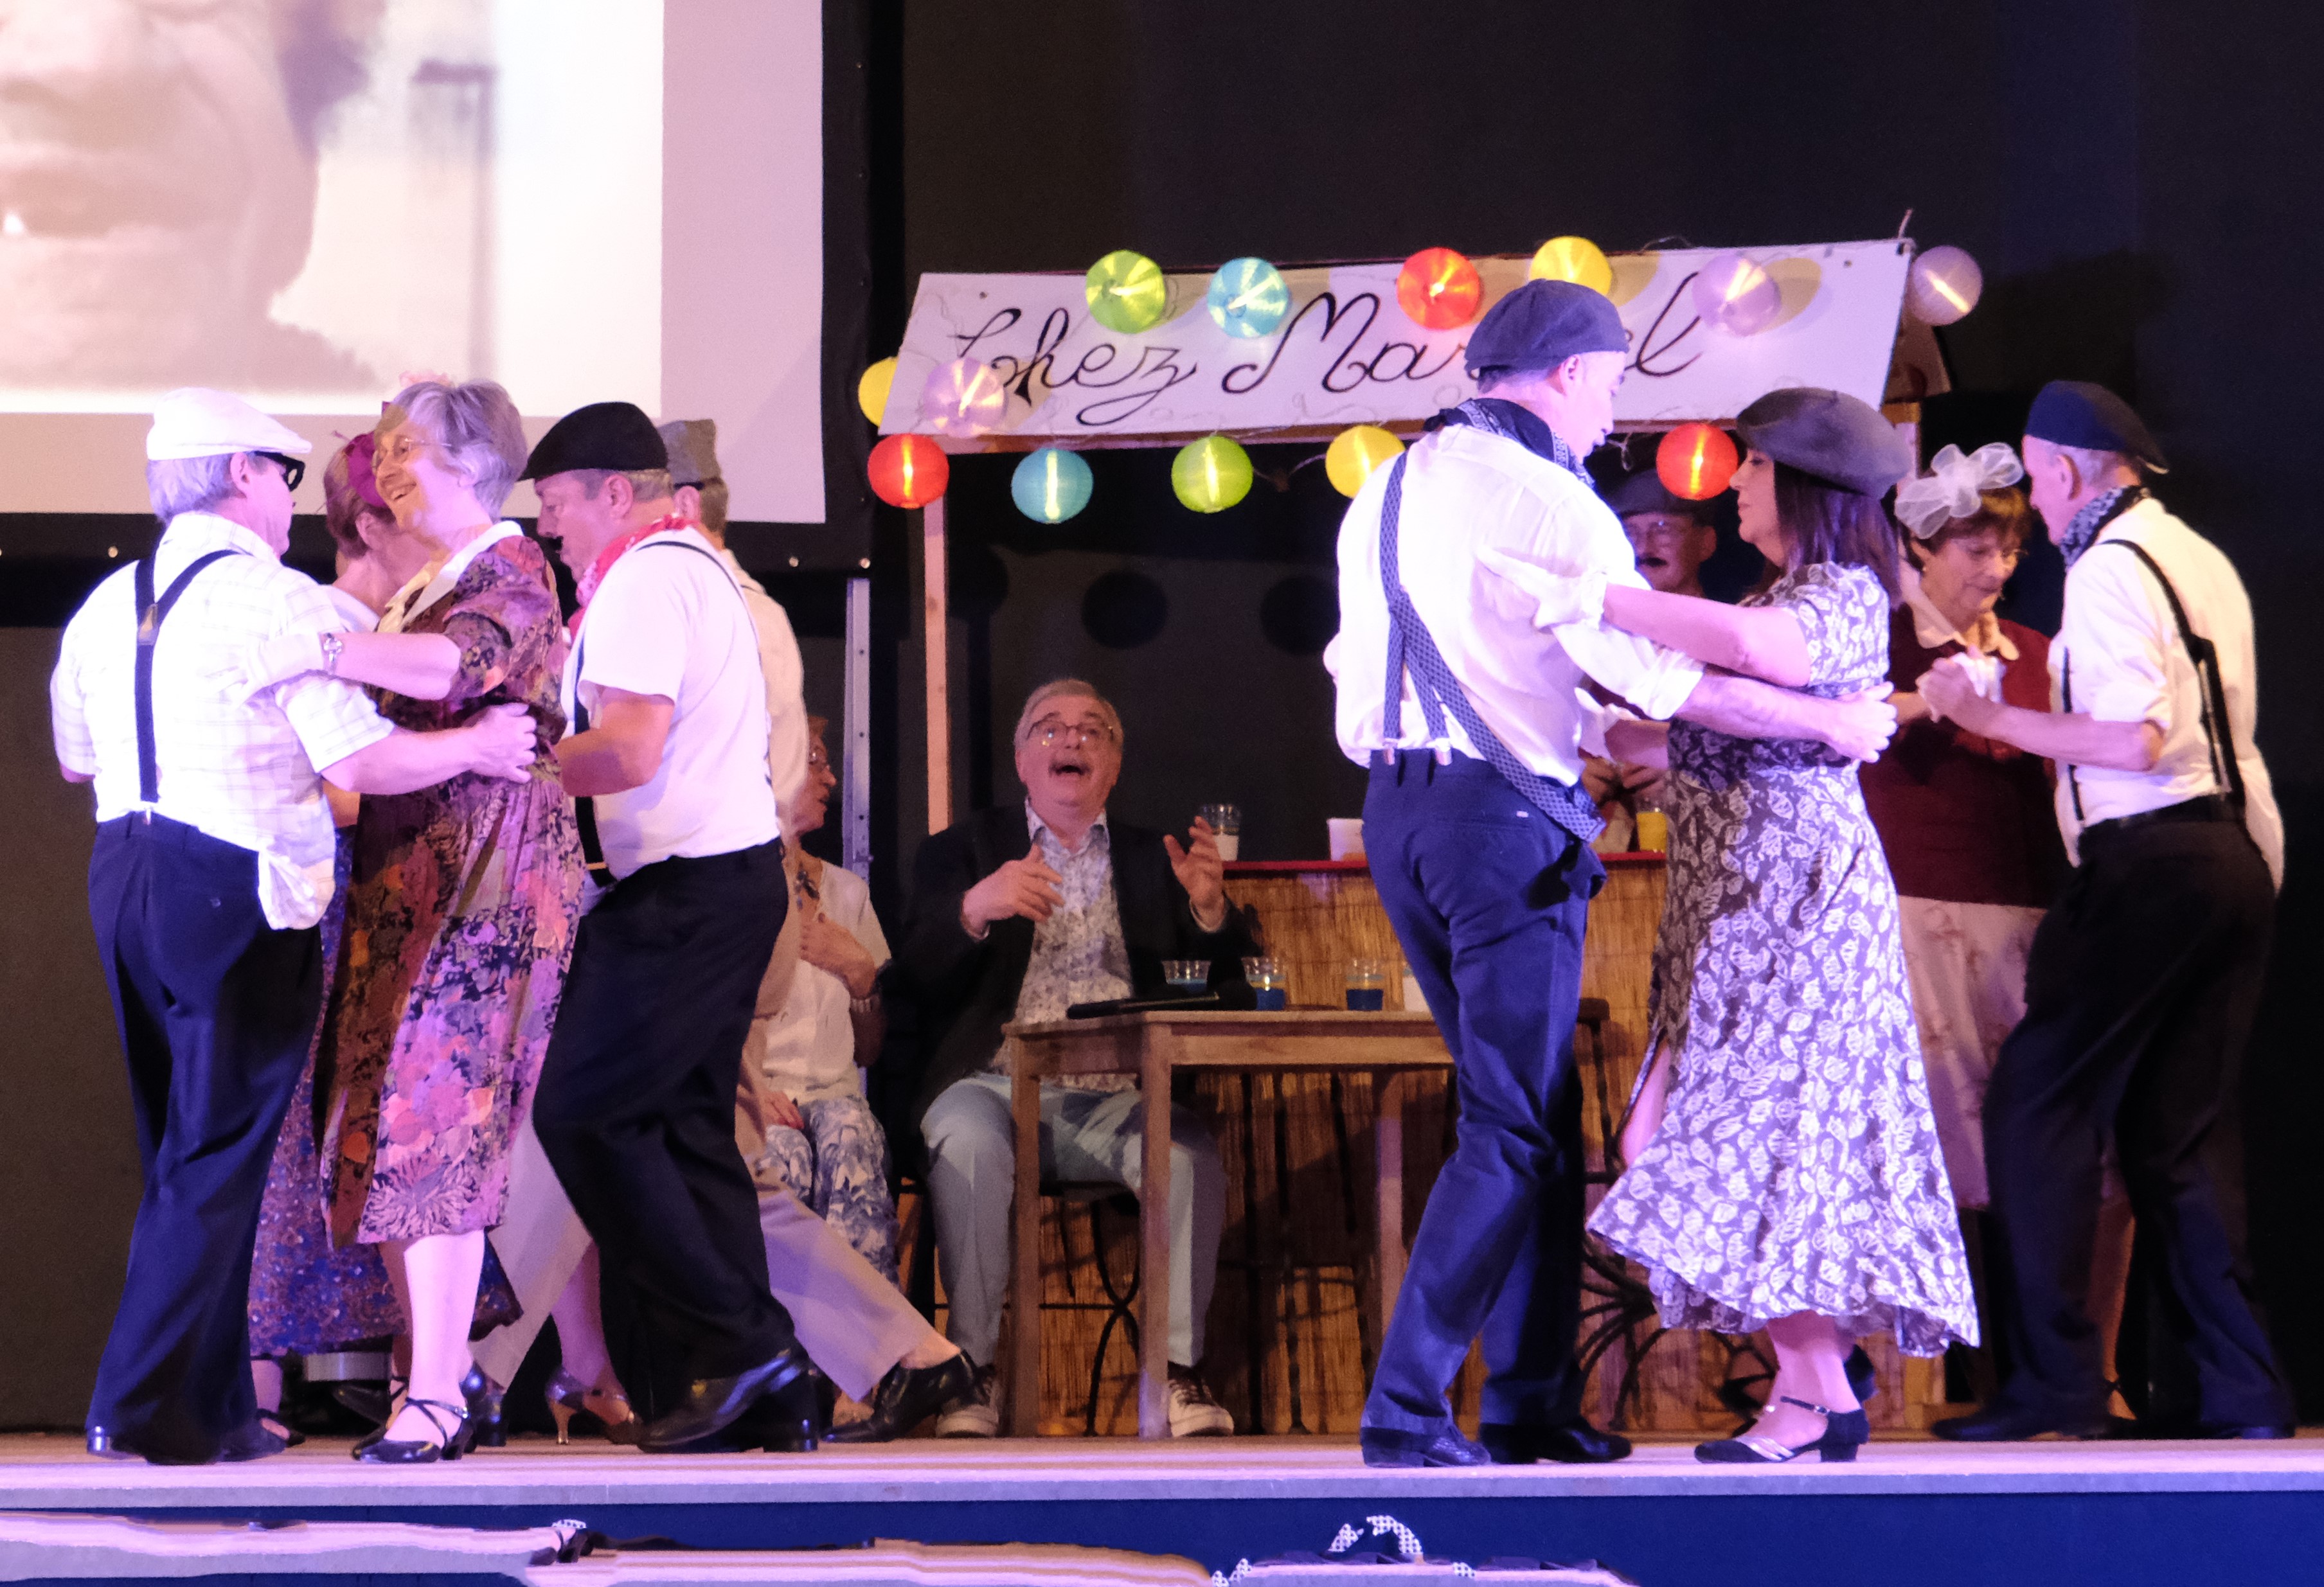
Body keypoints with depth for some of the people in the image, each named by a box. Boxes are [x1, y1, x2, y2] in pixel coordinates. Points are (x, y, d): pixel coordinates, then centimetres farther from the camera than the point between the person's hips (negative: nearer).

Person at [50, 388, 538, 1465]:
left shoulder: (107, 607, 10)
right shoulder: (280, 601, -12)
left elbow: (75, 759, 23)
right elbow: (361, 762, -16)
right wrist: (475, 746, 0)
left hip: (125, 879, 7)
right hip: (238, 893, -7)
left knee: (183, 1149, 16)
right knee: (220, 1158, -1)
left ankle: (213, 1406, 21)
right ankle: (145, 1407, -5)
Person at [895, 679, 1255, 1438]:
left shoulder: (1152, 859, 21)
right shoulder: (963, 850, 16)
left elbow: (1220, 988, 11)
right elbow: (913, 978, 0)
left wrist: (1209, 908, -9)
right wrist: (974, 909, -19)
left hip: (1112, 1098, 1)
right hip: (998, 1084, -1)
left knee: (1191, 1151, -30)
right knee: (966, 1141, -35)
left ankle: (1181, 1367, -21)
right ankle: (973, 1368, -27)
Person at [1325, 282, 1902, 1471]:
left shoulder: (1388, 493, 17)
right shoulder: (1541, 500, -10)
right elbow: (1659, 668, -14)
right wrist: (1832, 725, -6)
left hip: (1395, 809, 9)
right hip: (1502, 817, -9)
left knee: (1533, 1106, 14)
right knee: (1513, 1126, -5)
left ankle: (1531, 1397, 14)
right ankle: (1406, 1410, -9)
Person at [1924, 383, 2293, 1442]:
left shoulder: (2108, 569, -9)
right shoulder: (2203, 561, 18)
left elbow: (2140, 740, -17)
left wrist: (1993, 718, -9)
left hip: (2149, 866, -9)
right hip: (2239, 856, 9)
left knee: (2035, 1107, -5)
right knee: (2180, 1126, 11)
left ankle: (2055, 1380, -10)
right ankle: (2232, 1387, 8)